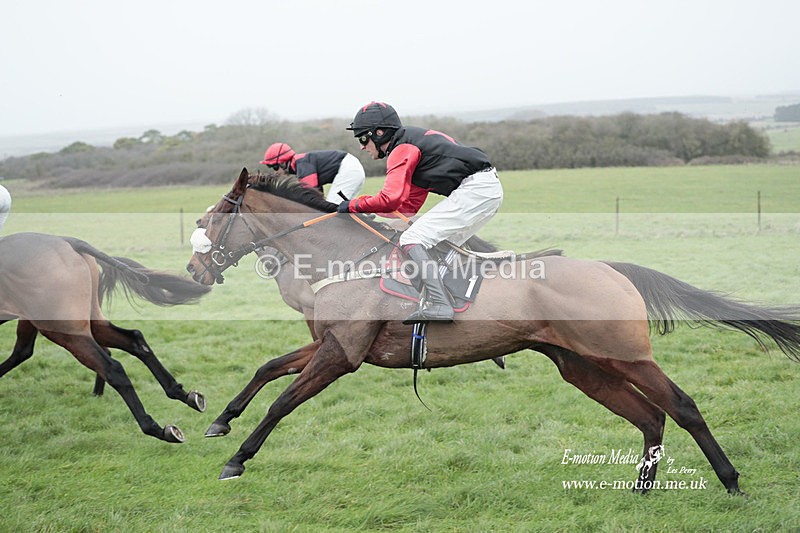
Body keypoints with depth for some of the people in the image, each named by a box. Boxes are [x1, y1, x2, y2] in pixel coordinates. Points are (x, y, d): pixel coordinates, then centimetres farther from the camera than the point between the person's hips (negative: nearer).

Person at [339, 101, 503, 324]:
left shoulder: (402, 149, -6)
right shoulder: (413, 141, 25)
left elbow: (391, 199, -19)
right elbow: (409, 207, 25)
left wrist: (354, 205, -5)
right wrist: (363, 210, 20)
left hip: (474, 188, -11)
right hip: (489, 189, 11)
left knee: (411, 240, -12)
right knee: (442, 245, 23)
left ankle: (439, 305, -22)